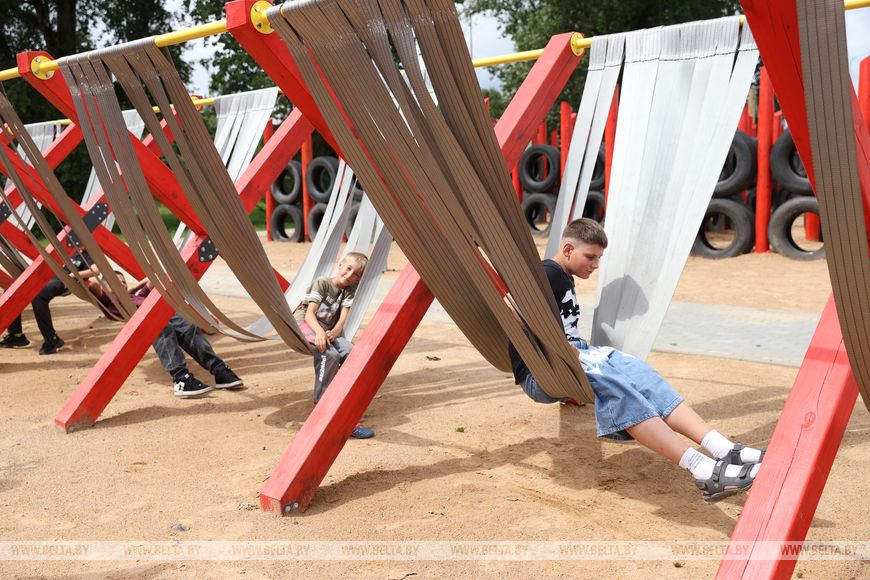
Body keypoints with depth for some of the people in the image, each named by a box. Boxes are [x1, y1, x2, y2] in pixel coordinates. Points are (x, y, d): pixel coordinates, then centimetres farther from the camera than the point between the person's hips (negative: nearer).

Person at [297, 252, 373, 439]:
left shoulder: (350, 290, 8)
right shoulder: (322, 283, -6)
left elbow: (342, 318, -6)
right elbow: (309, 313, -16)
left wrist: (333, 333, -27)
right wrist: (319, 332, -35)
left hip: (331, 332, 5)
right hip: (308, 326, -4)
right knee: (330, 354, -34)